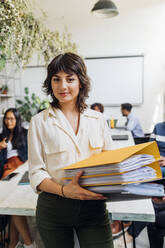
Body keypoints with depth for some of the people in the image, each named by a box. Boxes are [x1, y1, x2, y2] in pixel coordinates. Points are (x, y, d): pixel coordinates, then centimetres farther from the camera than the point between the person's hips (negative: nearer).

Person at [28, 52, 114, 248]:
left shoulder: (97, 119, 5)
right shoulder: (39, 122, -2)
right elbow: (36, 173, -5)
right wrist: (63, 190, -23)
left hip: (93, 206, 1)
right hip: (53, 208, -1)